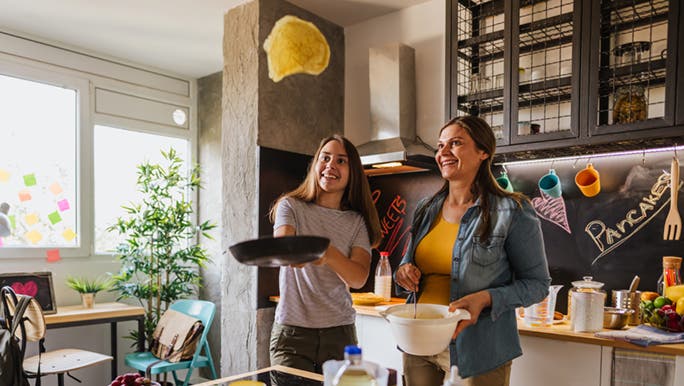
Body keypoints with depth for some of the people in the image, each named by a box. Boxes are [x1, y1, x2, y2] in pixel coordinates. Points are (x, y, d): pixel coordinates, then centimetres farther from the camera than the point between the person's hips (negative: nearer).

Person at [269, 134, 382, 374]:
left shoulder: (357, 222, 3)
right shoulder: (291, 206, 0)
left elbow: (359, 278, -12)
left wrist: (329, 254, -34)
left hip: (340, 333, 2)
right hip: (292, 331, -2)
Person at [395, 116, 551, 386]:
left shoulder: (512, 212, -10)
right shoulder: (426, 209, 6)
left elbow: (537, 284, -7)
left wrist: (486, 298, -22)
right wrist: (404, 272, -6)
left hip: (478, 352, -5)